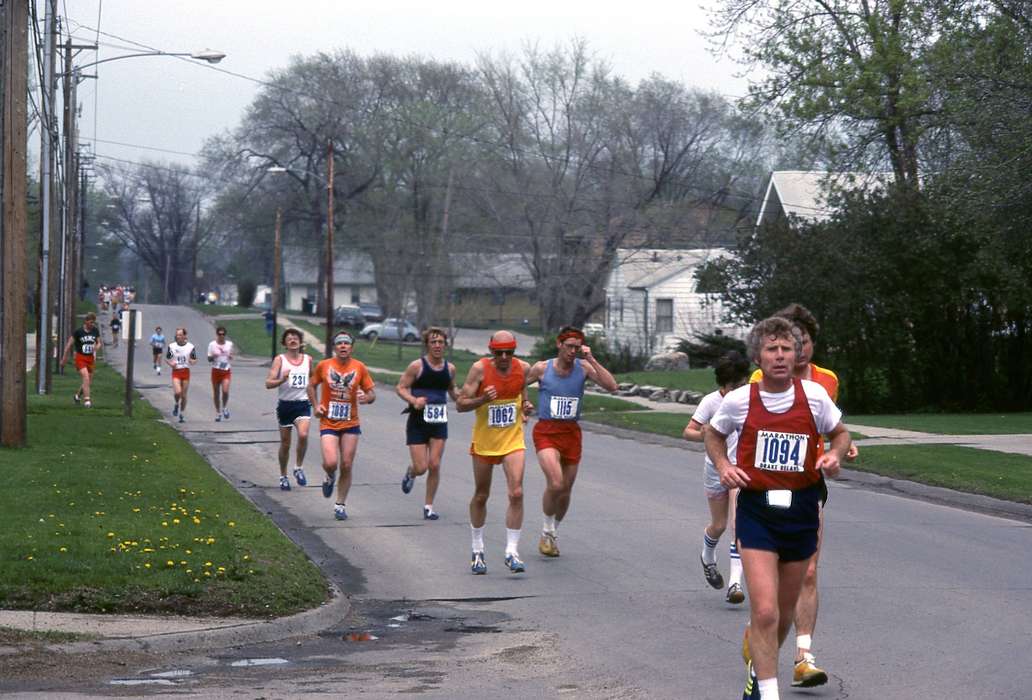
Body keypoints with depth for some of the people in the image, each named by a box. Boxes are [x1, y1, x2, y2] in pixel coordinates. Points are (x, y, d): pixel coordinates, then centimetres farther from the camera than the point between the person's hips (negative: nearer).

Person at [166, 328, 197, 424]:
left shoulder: (190, 347, 0)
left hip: (186, 372, 1)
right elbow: (166, 358, 10)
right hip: (176, 372, -1)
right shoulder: (172, 346, 1)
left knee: (184, 395, 4)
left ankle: (182, 415, 20)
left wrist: (192, 361, -17)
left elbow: (195, 360, 6)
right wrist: (170, 363, -11)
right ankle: (176, 404, 12)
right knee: (177, 392, -20)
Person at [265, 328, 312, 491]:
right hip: (285, 404, -1)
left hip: (303, 404, 1)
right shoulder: (280, 360, -4)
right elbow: (268, 383, -12)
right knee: (285, 443, 6)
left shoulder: (308, 359, 6)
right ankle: (283, 476, 24)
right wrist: (282, 380, -29)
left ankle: (298, 468, -3)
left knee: (303, 435, -23)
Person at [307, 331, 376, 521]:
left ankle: (340, 505, 18)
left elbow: (371, 393, 5)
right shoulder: (323, 366, -3)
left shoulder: (360, 368, -1)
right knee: (331, 462, -18)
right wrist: (316, 405, -2)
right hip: (328, 423, -1)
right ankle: (330, 478, 19)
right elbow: (312, 386, 13)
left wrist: (367, 398, -19)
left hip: (350, 424, 1)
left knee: (346, 466, 2)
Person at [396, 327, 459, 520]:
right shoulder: (417, 366, -9)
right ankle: (410, 473, 34)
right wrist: (413, 400, -23)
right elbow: (400, 387, -6)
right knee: (421, 467, -5)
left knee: (435, 465, -4)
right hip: (418, 422, -3)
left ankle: (428, 507, 9)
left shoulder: (450, 368, 4)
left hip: (439, 422, 3)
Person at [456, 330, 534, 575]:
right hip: (484, 441, -1)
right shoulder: (480, 369, -13)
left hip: (513, 440, 1)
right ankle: (477, 551, 28)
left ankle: (512, 551, -8)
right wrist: (483, 399, -28)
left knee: (516, 493, -15)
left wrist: (525, 406, -4)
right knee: (480, 496, 11)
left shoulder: (523, 368, -4)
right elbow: (460, 404, -11)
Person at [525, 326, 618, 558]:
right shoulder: (542, 368, -5)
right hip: (546, 432, -3)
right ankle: (547, 530, 1)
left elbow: (611, 386, -14)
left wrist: (592, 360, -17)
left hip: (572, 432, 3)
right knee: (555, 483, -22)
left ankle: (553, 532, 35)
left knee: (565, 489, 11)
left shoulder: (583, 367, -1)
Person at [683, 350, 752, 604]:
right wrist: (702, 435, -40)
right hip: (716, 468, -1)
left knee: (739, 524, -14)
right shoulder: (711, 401, -12)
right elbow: (688, 431, -19)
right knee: (719, 525, 12)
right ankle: (708, 558, 46)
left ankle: (735, 582, -16)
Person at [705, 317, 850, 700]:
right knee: (765, 611, -17)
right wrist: (723, 466, -4)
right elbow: (713, 434, 15)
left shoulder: (814, 394, -5)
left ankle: (758, 669, 43)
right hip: (756, 508, -2)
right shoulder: (738, 400, -6)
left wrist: (835, 456, -9)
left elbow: (840, 433, 13)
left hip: (801, 510, 2)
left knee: (784, 613, 16)